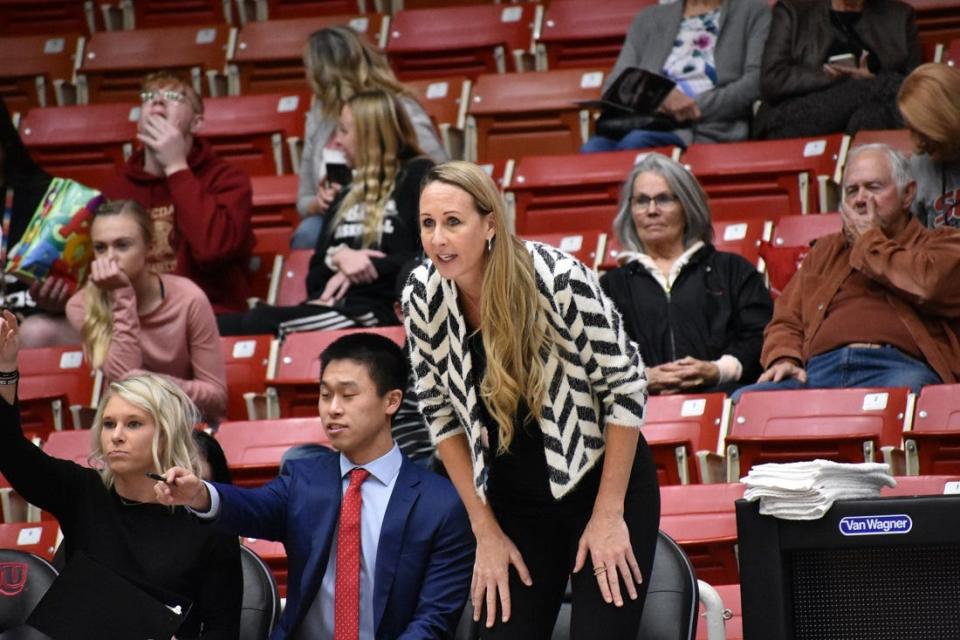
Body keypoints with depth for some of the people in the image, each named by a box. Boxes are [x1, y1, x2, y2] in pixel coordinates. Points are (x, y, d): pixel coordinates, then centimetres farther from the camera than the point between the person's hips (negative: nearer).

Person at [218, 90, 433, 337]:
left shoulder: (418, 177, 8)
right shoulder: (346, 198, 30)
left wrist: (370, 267, -7)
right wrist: (337, 258, 2)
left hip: (378, 311, -7)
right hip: (331, 307, 7)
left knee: (257, 324, -35)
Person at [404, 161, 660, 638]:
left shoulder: (559, 280, -24)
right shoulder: (422, 298, -12)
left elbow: (625, 389, -15)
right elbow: (442, 415, 0)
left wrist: (608, 514, -12)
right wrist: (486, 531, -1)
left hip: (603, 481, -4)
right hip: (515, 504, 4)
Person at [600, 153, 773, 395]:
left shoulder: (732, 270, 23)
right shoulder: (613, 285, 26)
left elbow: (760, 338, 9)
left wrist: (718, 371, -11)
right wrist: (642, 379, -10)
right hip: (642, 404, 0)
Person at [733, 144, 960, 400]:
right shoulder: (825, 251, 35)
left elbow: (929, 285, -5)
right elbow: (786, 320, 28)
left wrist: (869, 240, 12)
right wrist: (784, 360, 4)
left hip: (897, 367, -5)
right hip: (819, 368, 5)